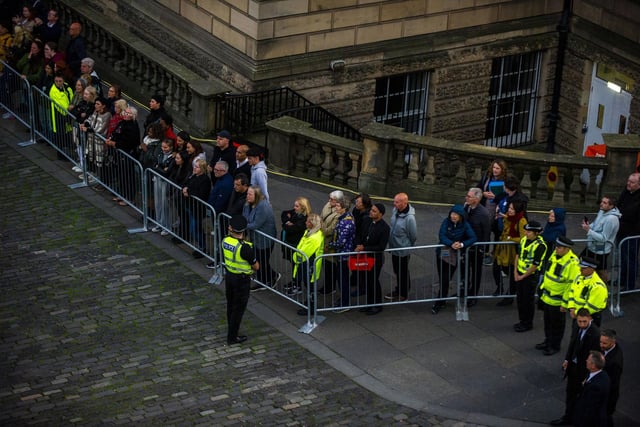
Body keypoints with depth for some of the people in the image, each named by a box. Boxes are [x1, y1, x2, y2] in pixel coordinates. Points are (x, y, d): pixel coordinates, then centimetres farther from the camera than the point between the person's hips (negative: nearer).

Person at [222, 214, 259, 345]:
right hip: (241, 279, -6)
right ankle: (232, 337, 15)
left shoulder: (225, 241, -11)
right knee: (238, 308, 7)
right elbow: (256, 267, -18)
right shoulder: (245, 247, -29)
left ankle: (231, 330, 39)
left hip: (229, 275, 7)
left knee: (231, 305, 23)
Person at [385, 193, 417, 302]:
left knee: (403, 273, 11)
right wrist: (391, 242, 14)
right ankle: (398, 290, 43)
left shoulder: (409, 218, -29)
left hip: (403, 251, -7)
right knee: (397, 271, 24)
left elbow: (414, 236, -17)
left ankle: (404, 294, 29)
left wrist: (407, 246, -2)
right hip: (394, 248, 7)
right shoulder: (395, 210, -7)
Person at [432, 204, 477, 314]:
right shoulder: (446, 222, -8)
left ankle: (439, 303, 7)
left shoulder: (465, 225, -9)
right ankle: (442, 301, 23)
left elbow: (473, 238, -16)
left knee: (445, 280, -2)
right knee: (442, 279, 6)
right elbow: (441, 236, -18)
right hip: (442, 253, 1)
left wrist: (462, 244, -32)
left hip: (454, 255, -1)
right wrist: (451, 244, -33)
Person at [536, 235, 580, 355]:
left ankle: (555, 346, 26)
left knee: (556, 324, 10)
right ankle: (548, 342, 41)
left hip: (557, 301, -8)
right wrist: (543, 288, 19)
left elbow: (572, 285, -22)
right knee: (548, 322, 23)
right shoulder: (554, 255, 1)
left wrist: (565, 303, -19)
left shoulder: (572, 263, -24)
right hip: (547, 297, 8)